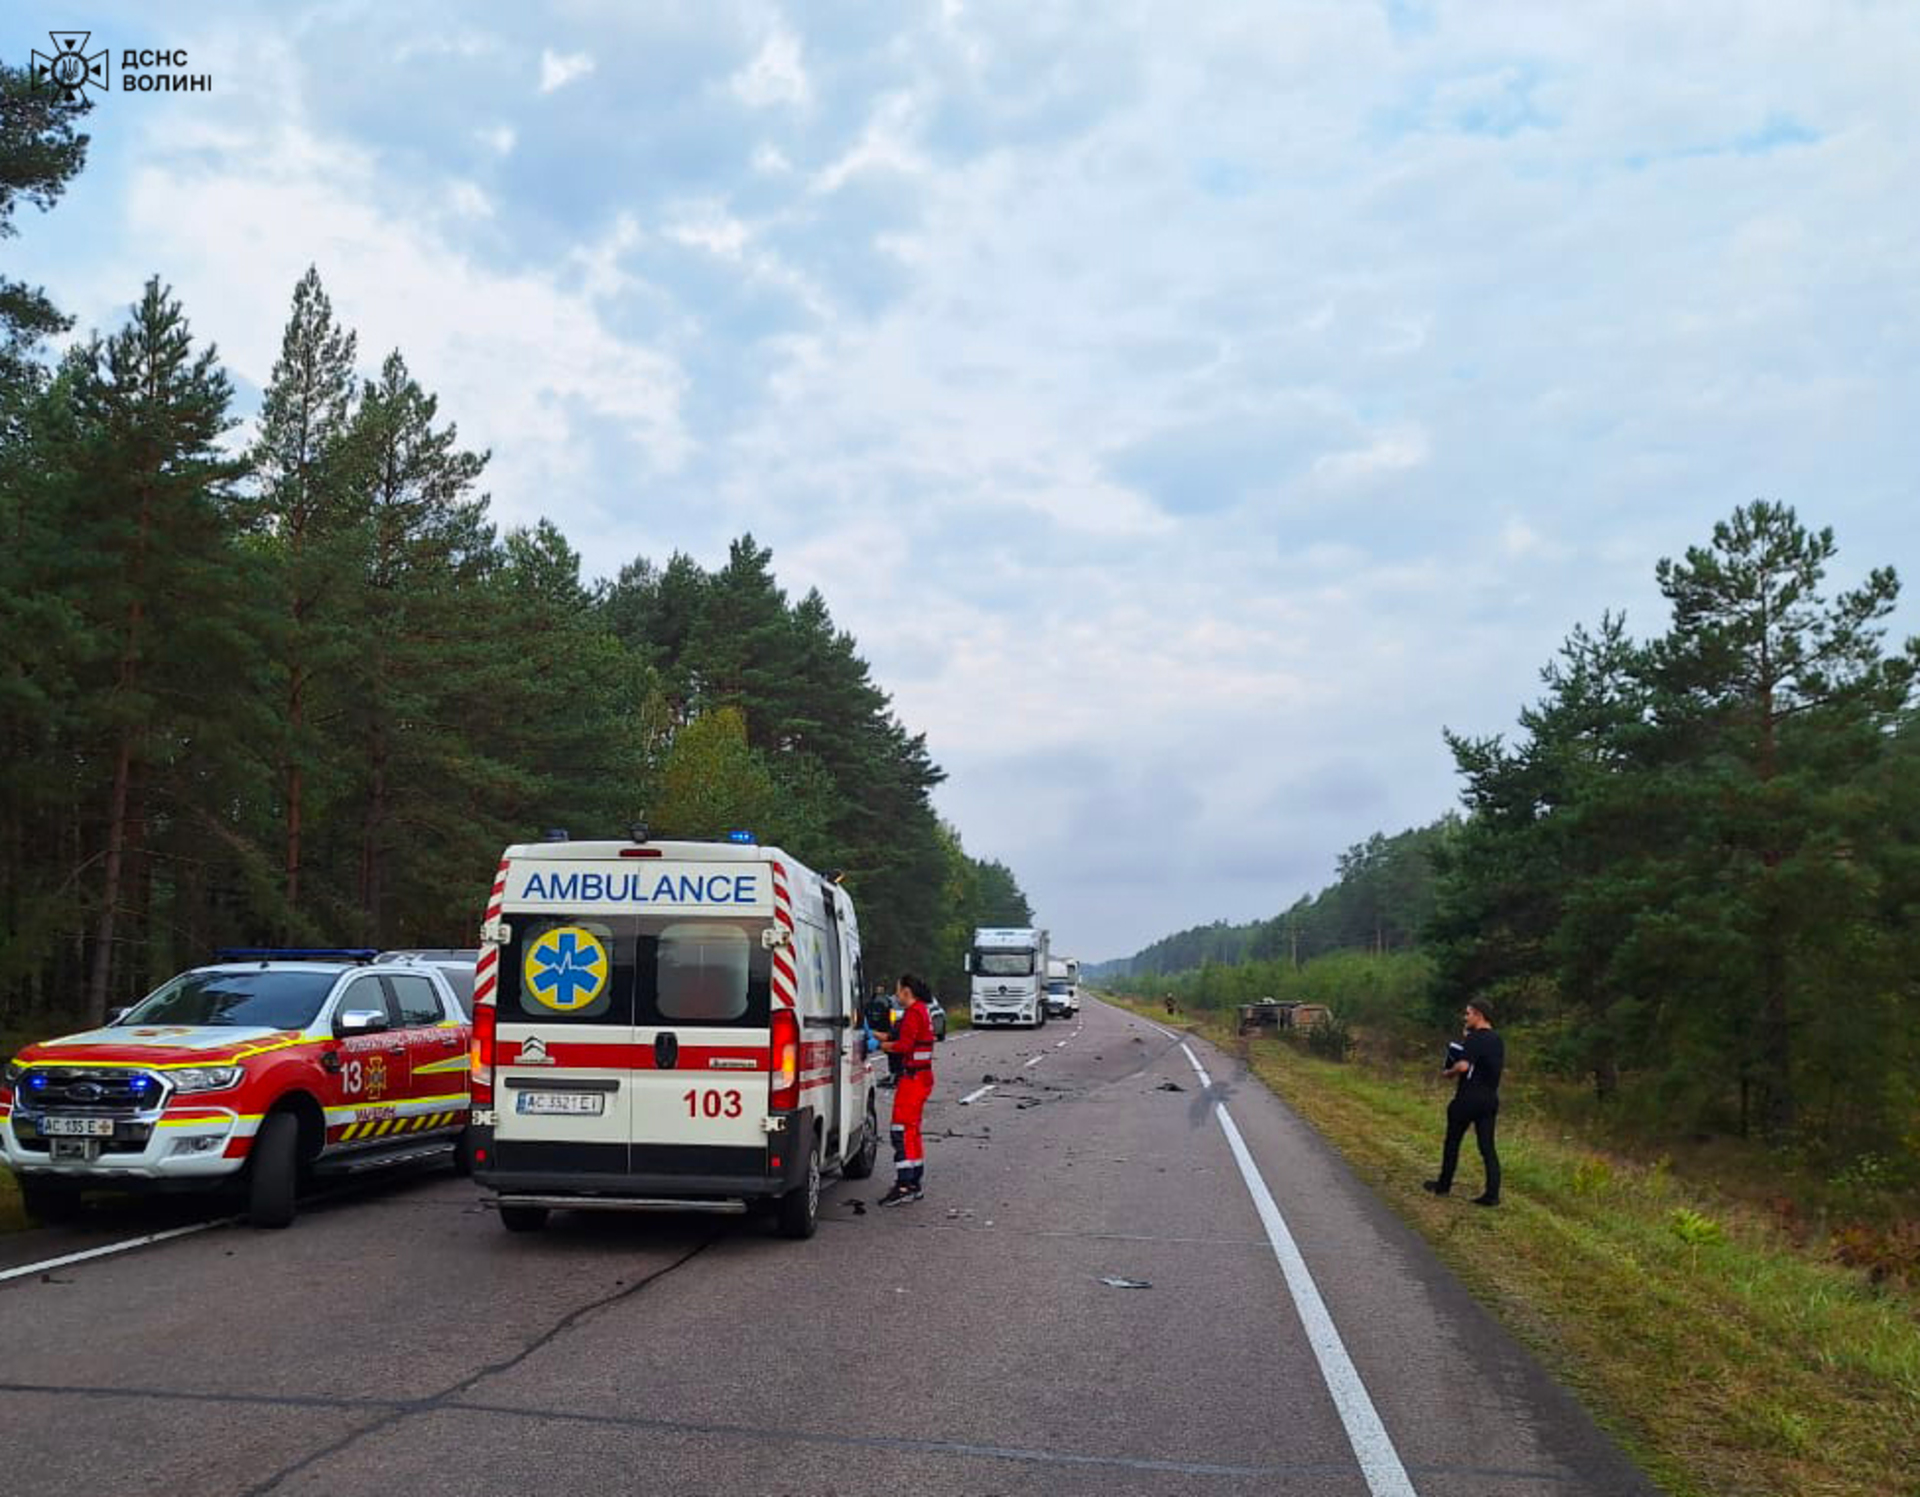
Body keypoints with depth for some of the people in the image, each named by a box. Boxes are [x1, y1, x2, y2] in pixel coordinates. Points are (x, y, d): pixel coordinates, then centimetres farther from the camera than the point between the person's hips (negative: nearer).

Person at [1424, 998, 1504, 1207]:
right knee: (1487, 1147, 5)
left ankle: (1443, 1185, 20)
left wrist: (1448, 1072, -9)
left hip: (1469, 1098, -7)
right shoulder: (1498, 1040, 10)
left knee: (1452, 1142, 9)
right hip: (1490, 1099, 7)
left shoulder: (1474, 1038, -16)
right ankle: (1492, 1194, -2)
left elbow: (1463, 1066, -27)